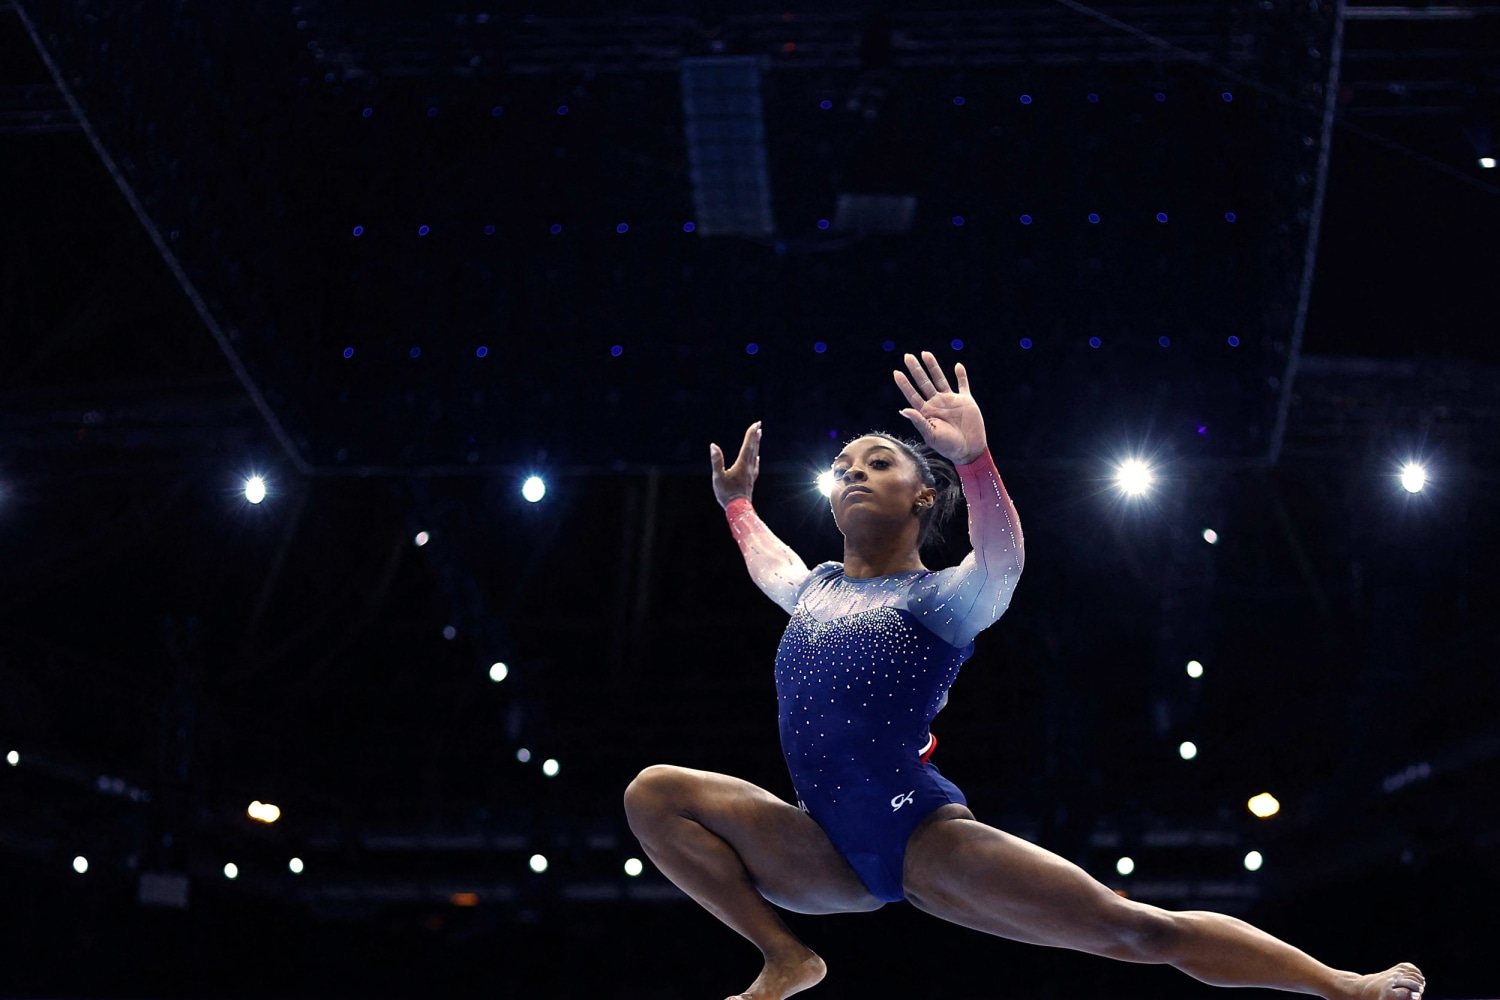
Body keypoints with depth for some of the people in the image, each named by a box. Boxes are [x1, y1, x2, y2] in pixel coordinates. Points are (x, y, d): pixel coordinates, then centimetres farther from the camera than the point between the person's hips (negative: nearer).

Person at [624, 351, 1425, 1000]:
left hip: (923, 839, -5)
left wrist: (972, 458, -42)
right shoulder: (814, 588, 15)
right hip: (828, 851, 6)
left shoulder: (941, 597, -3)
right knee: (654, 794, -6)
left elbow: (1004, 558, -27)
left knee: (1136, 931, -12)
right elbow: (765, 557, 41)